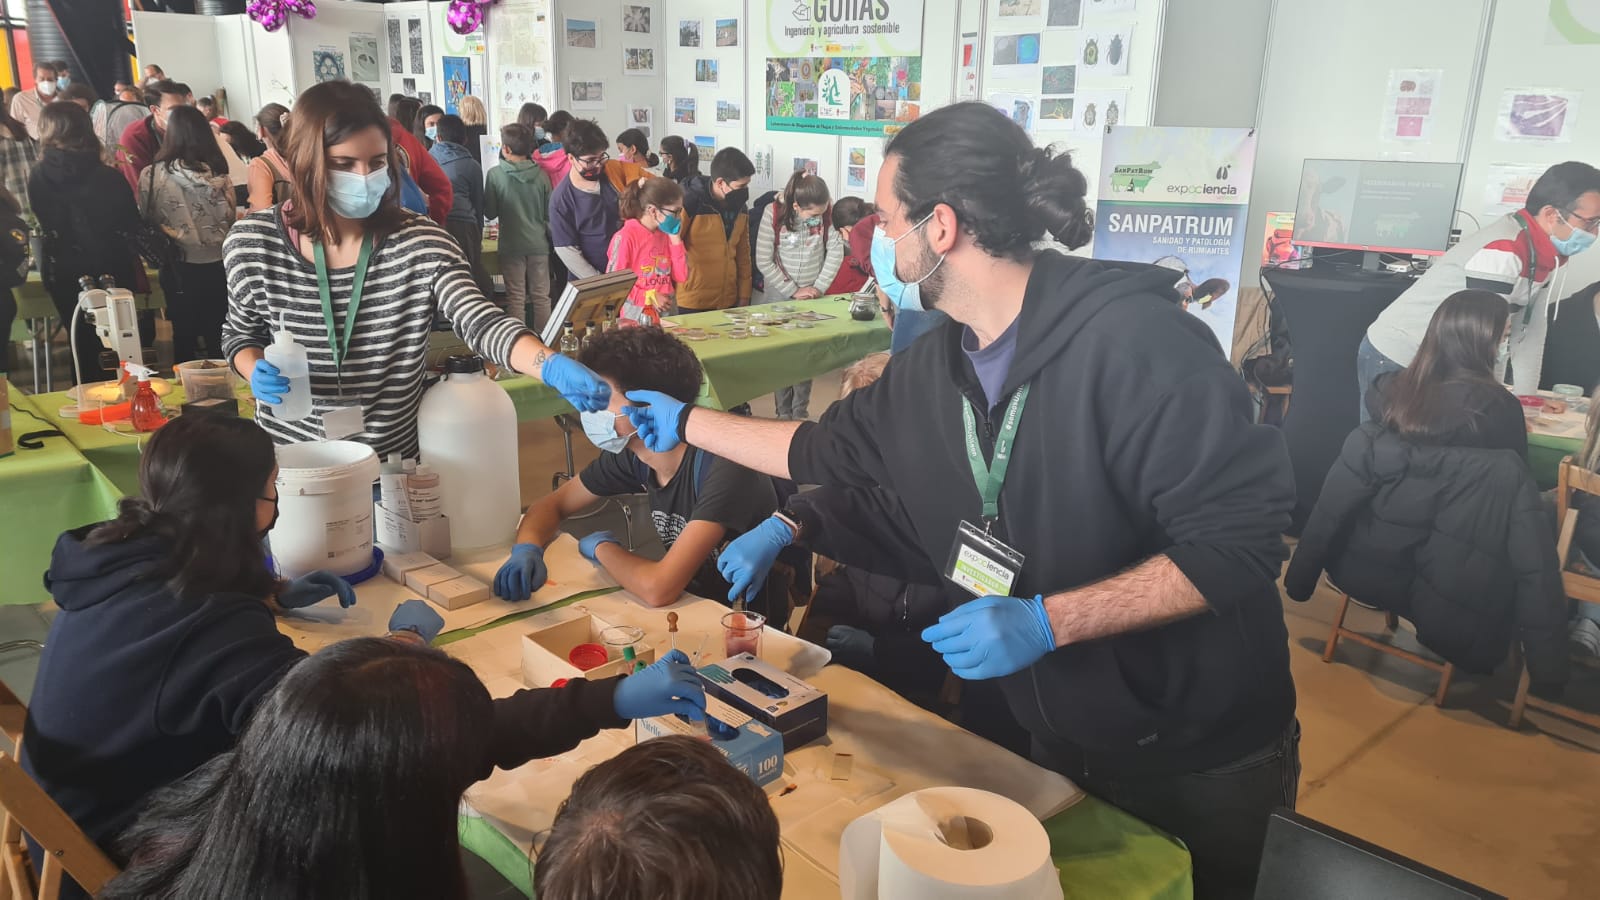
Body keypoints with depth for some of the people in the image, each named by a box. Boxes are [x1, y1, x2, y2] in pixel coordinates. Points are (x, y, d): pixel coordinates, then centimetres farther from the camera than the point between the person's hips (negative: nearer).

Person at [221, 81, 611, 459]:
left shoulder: (420, 244, -15)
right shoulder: (253, 243, -9)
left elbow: (480, 321, -29)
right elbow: (240, 331, 8)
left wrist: (553, 367, -48)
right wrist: (255, 371, -15)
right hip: (290, 461, 1)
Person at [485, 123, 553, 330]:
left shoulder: (495, 174, -8)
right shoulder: (541, 175, -3)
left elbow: (490, 212, -2)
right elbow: (549, 212, 3)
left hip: (511, 244, -2)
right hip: (539, 243, 2)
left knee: (515, 298, 5)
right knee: (541, 297, 9)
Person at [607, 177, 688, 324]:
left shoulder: (666, 235, 6)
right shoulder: (625, 238, -12)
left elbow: (681, 277, 4)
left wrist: (675, 239, -2)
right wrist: (650, 297, -15)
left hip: (668, 312, 5)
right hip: (637, 316, -5)